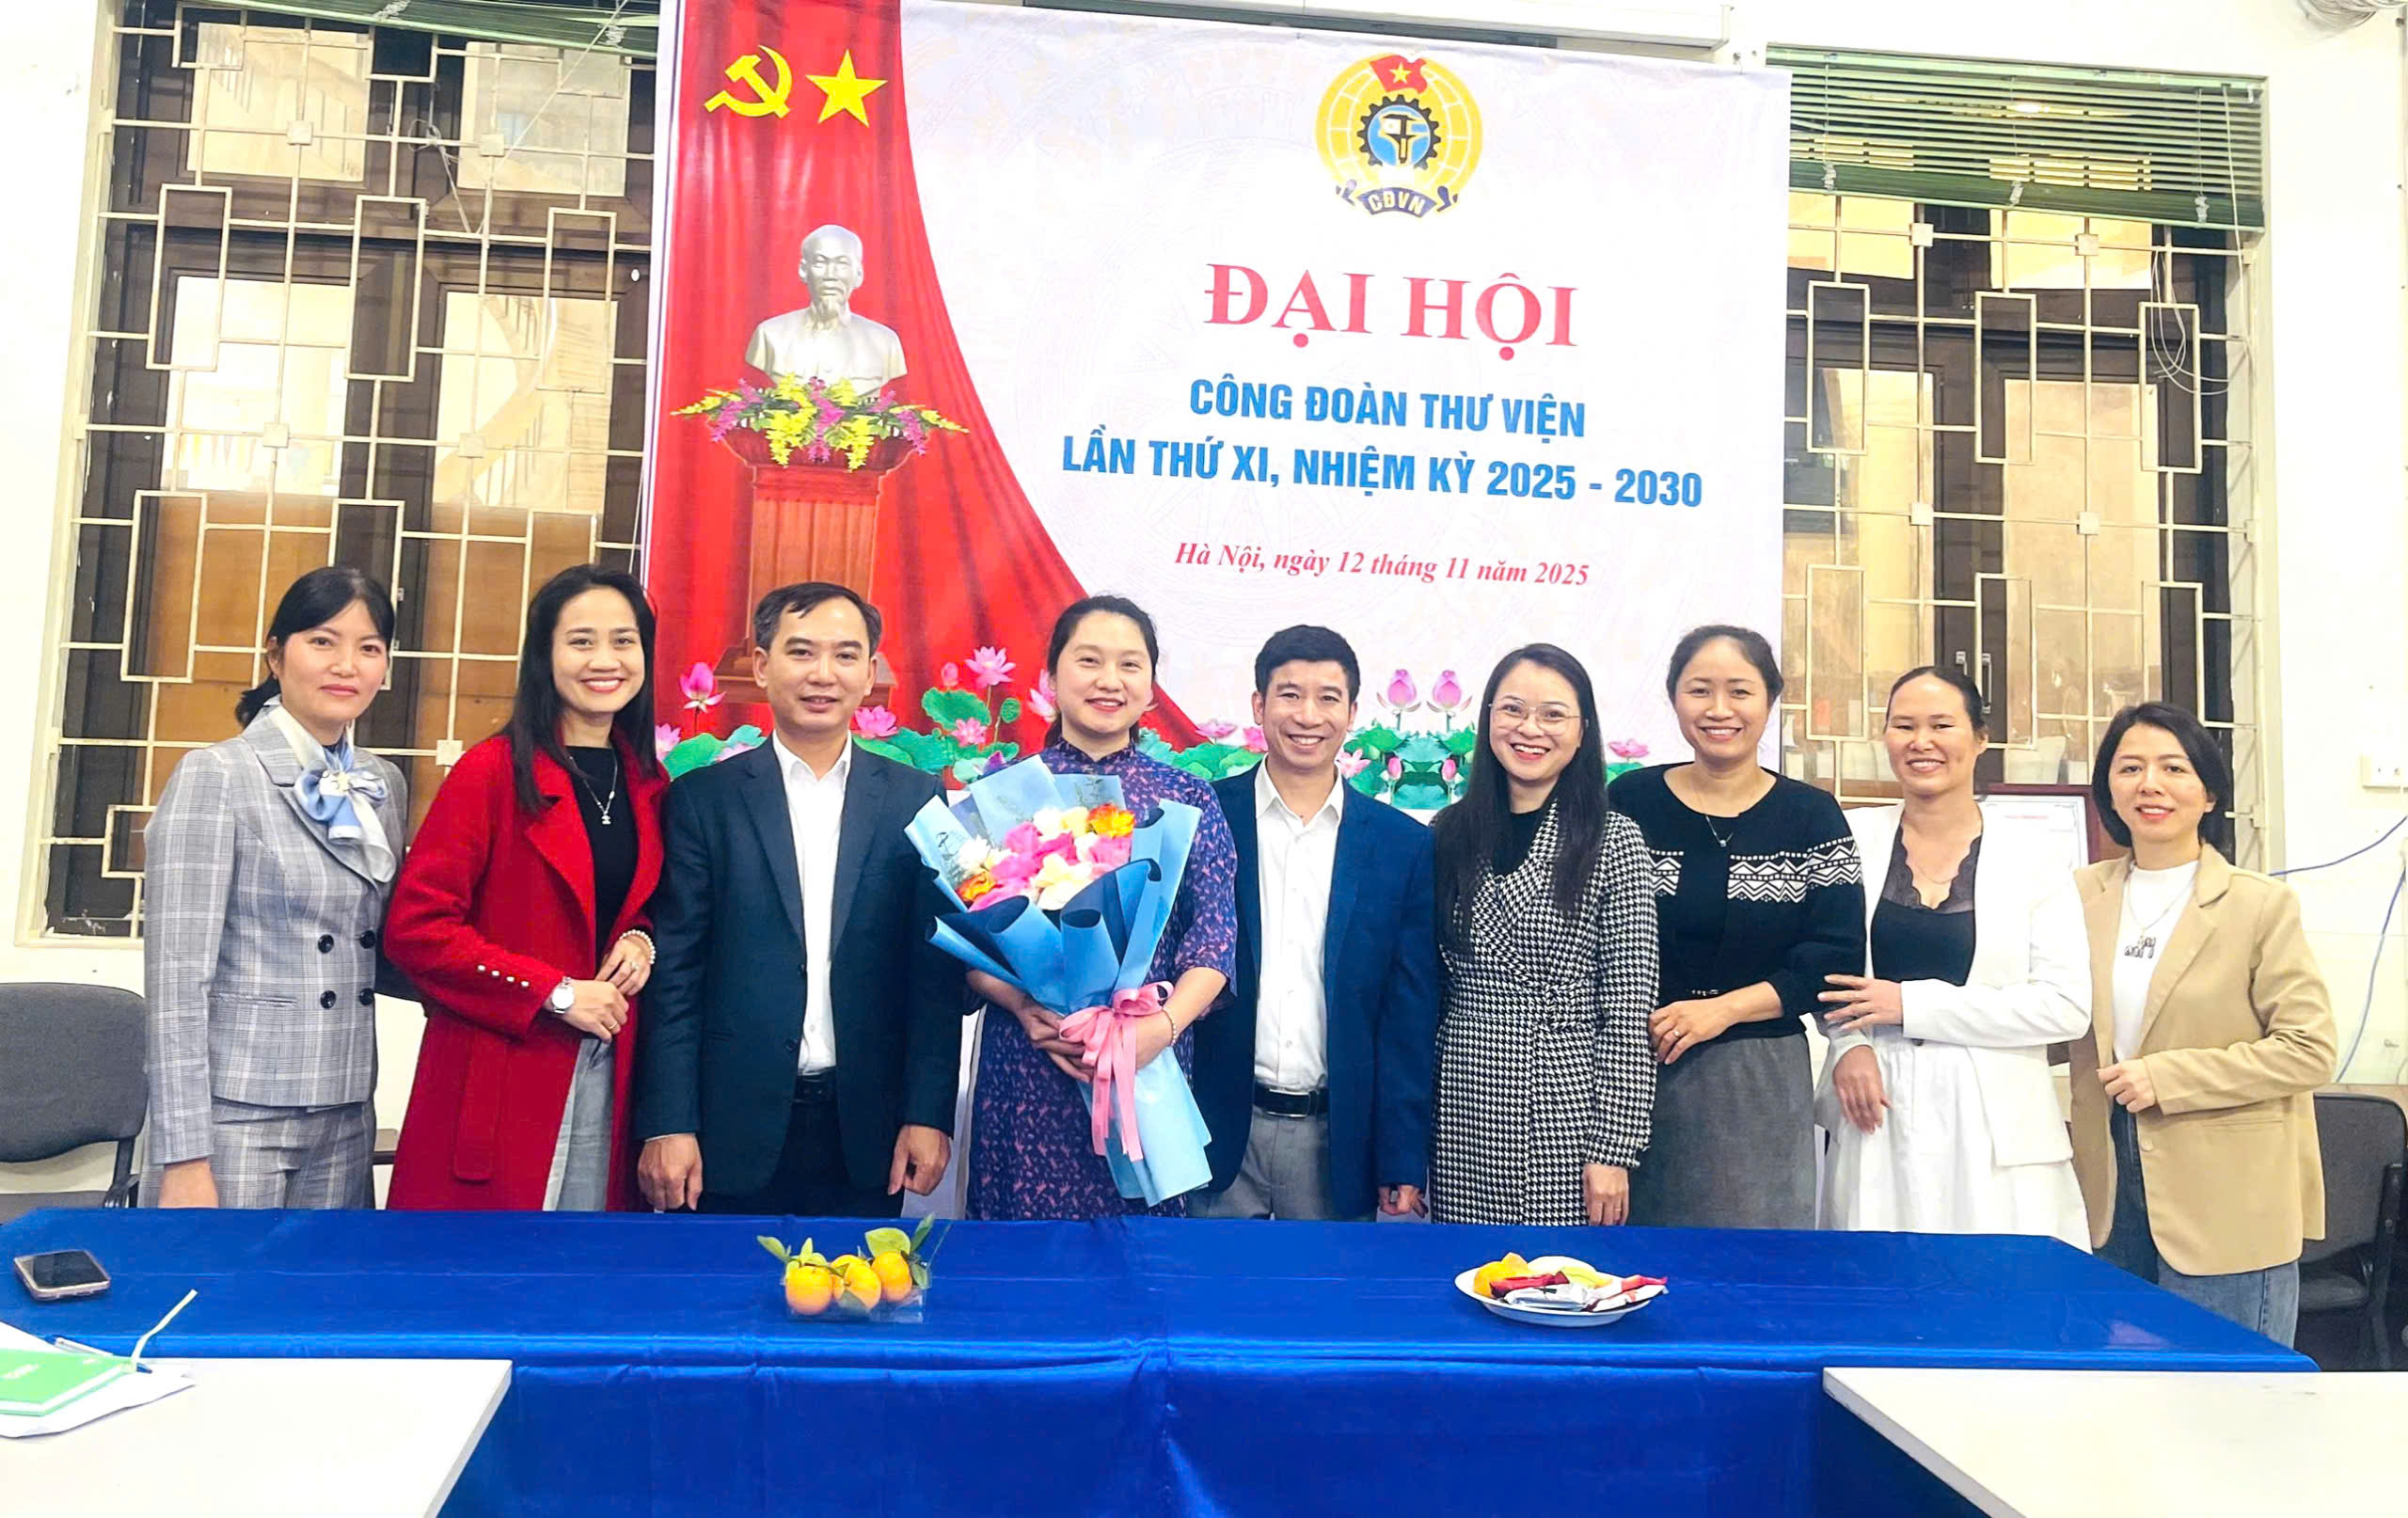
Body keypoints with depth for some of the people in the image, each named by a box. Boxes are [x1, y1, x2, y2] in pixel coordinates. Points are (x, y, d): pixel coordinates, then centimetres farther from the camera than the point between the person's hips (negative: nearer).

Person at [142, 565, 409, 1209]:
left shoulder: (384, 786, 9)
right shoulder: (216, 776, -8)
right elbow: (177, 981, -11)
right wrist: (184, 1157, -15)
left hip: (347, 1118, 5)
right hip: (236, 1114, -5)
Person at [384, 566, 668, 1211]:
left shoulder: (649, 785, 9)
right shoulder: (494, 771, -7)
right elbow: (415, 928, -11)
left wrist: (640, 940, 0)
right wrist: (554, 992, -14)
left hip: (609, 1075, 5)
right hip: (497, 1078, -5)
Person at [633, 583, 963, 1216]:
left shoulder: (918, 800, 4)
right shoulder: (704, 798, 1)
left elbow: (936, 969, 3)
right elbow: (675, 975, 0)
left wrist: (929, 1114, -4)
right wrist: (666, 1124, -7)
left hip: (867, 1132, 1)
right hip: (733, 1131, -1)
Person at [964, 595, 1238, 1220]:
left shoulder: (1188, 799, 7)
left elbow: (1215, 938, -1)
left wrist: (1164, 1023, -17)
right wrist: (1022, 1005, -15)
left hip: (1150, 1068, 1)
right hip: (1024, 1069, 0)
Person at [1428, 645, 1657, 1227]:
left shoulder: (1614, 842, -4)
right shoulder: (1448, 835, 5)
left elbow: (1628, 1014, -6)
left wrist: (1614, 1152, -9)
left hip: (1565, 1113, -3)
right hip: (1461, 1114, 3)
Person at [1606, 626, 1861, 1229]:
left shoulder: (1811, 817, 4)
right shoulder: (1630, 802, 4)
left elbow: (1837, 955, -3)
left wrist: (1724, 1009, -12)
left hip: (1761, 1082, 0)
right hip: (1638, 1072, 0)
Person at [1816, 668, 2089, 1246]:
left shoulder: (2035, 859, 2)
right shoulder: (1851, 838, 6)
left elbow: (2068, 1006, -5)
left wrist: (1913, 1003, -10)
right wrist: (1848, 1043, -5)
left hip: (1994, 1125, -1)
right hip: (1875, 1115, 1)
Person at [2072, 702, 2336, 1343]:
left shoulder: (2261, 905, -5)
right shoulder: (2082, 897, 6)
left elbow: (2309, 1050, -9)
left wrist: (2168, 1078, -15)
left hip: (2225, 1211, -3)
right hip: (2110, 1200, 4)